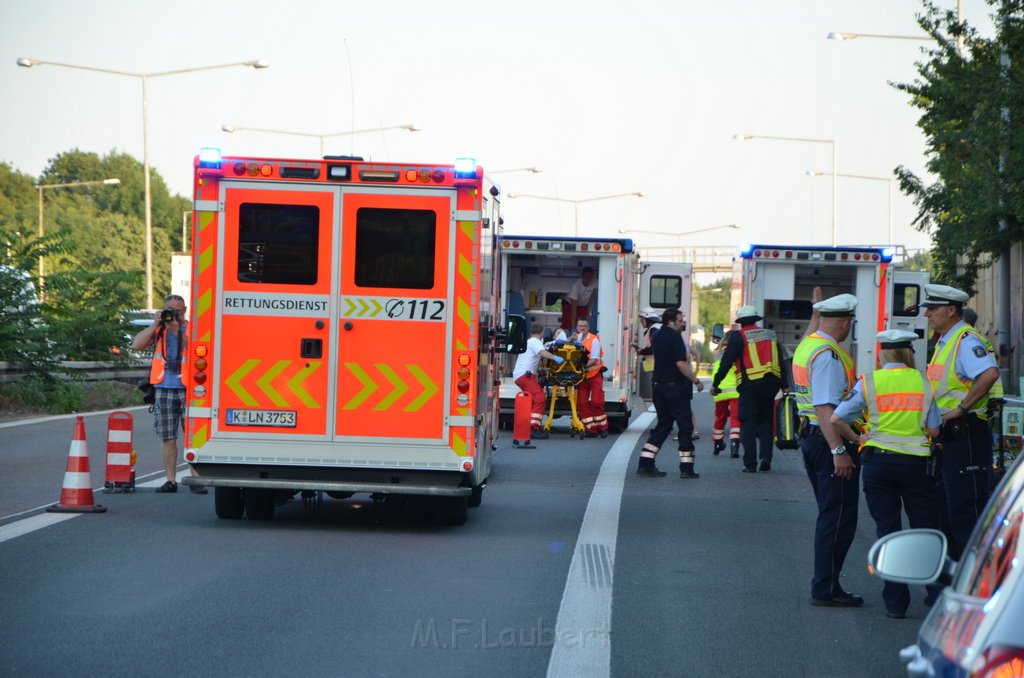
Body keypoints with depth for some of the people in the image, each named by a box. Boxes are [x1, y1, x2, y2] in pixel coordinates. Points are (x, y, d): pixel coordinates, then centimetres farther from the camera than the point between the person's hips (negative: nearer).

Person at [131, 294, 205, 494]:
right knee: (167, 438, 3)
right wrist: (155, 325, -8)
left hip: (188, 390, -2)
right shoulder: (158, 330, 12)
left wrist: (177, 331, -17)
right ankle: (171, 480, 9)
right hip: (164, 390, 2)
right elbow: (136, 345, -1)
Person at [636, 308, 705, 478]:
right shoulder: (675, 337, -13)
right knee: (685, 426, 0)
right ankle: (686, 468, -1)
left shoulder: (657, 336, 12)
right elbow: (681, 364, -20)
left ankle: (645, 464, 7)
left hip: (659, 386, 8)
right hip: (676, 387, -8)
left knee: (663, 425, 13)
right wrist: (696, 381, -12)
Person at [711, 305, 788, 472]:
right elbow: (781, 362, 18)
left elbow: (726, 362, -5)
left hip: (750, 385, -4)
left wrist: (715, 384, 2)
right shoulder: (770, 335, 14)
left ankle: (750, 463, -3)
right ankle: (765, 457, 2)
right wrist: (785, 386, 23)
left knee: (748, 424, 1)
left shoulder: (738, 336, -2)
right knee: (765, 421, 15)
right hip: (771, 384, 4)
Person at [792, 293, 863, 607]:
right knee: (839, 515, -5)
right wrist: (839, 451, -27)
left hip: (810, 435, 10)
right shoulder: (828, 355, -19)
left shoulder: (805, 345, 13)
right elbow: (825, 407, -25)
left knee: (829, 514, 18)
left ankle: (824, 585, 23)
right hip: (828, 439, -10)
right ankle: (826, 588, -3)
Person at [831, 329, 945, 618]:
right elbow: (934, 430, -1)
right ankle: (938, 594, 12)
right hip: (916, 463, 0)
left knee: (887, 530, 6)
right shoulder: (923, 382, 1)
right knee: (926, 529, 11)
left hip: (878, 461, 0)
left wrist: (856, 439, 10)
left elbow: (836, 419, -5)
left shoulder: (869, 382, -2)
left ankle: (895, 601, 5)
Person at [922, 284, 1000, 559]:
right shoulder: (944, 341, 17)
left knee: (966, 506, -8)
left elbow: (990, 373, -32)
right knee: (949, 504, 16)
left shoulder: (966, 341, -15)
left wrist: (962, 408, -26)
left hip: (966, 432, -11)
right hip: (948, 434, 11)